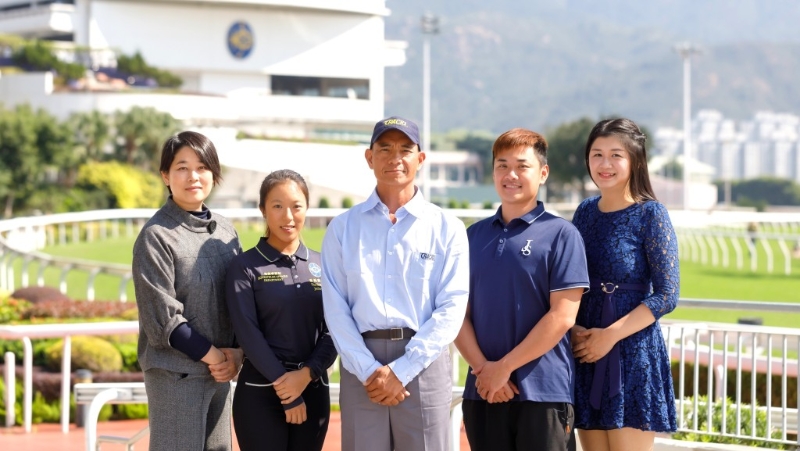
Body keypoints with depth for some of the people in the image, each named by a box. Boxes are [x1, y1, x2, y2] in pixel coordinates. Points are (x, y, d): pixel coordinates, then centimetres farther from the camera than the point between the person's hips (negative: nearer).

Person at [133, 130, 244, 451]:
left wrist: (236, 353, -3)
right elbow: (161, 317, -13)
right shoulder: (156, 236, -9)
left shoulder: (225, 231, 9)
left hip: (221, 373, 6)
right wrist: (213, 355, -10)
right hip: (175, 373, -6)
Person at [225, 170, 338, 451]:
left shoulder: (321, 266, 9)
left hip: (314, 389, 4)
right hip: (261, 392, -4)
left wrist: (307, 374, -14)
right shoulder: (245, 267, -2)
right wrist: (286, 388, -14)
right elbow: (248, 332, -9)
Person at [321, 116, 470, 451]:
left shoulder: (447, 228, 7)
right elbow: (335, 308, 3)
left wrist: (401, 370, -10)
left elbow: (451, 309, -2)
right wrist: (368, 370, -10)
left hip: (424, 363, -1)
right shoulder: (342, 228, 11)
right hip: (361, 367, 1)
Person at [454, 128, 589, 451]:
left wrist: (505, 367, -10)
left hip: (544, 391, -4)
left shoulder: (560, 234, -1)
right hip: (482, 392, 4)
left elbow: (562, 317, -9)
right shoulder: (474, 236, 12)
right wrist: (482, 368, -8)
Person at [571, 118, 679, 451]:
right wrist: (573, 329, -4)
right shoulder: (586, 212, 9)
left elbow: (666, 295, -11)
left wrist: (610, 335, -15)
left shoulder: (650, 214, -6)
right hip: (586, 355, 5)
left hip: (632, 353, -5)